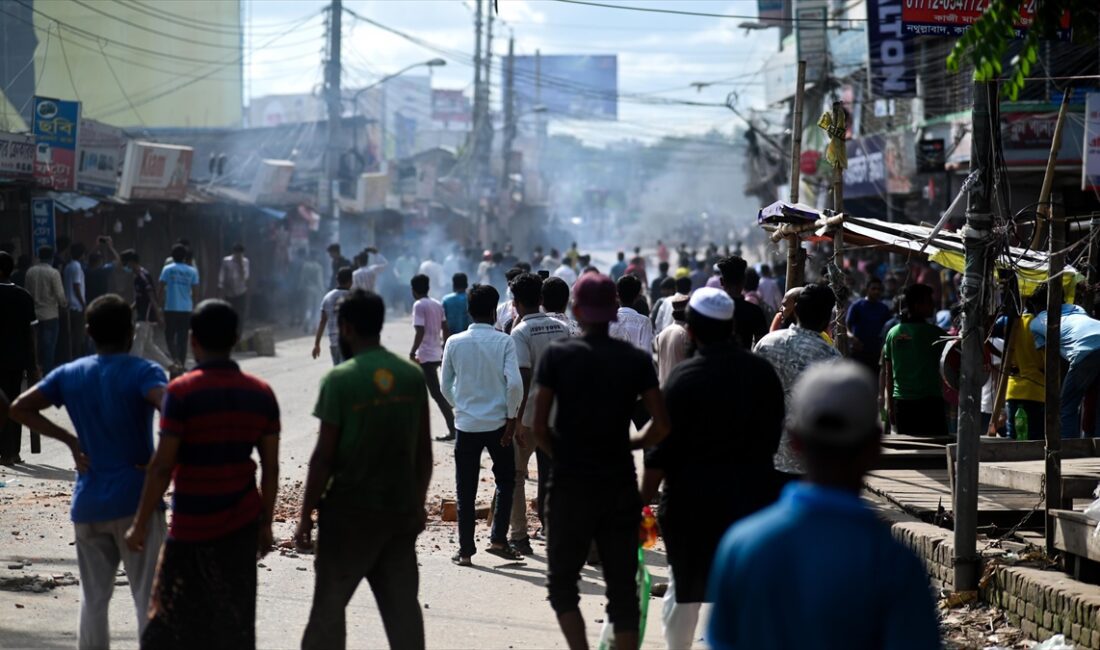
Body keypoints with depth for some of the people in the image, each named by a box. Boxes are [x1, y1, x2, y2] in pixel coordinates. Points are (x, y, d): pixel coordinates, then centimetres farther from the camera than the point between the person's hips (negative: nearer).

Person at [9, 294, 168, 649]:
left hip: (88, 503, 4)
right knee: (149, 598, 1)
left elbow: (20, 409, 5)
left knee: (93, 598, 13)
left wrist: (70, 440, 6)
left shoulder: (70, 374, 6)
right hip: (135, 499, -4)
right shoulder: (142, 372, -8)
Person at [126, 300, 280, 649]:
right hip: (243, 525, 4)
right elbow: (271, 467, 4)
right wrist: (266, 522, 14)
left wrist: (140, 525, -6)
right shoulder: (261, 394, 2)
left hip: (192, 528, -4)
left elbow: (162, 466, -13)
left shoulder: (182, 392, -12)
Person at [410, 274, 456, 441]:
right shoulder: (437, 304, 10)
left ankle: (452, 430, -13)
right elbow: (445, 329, 11)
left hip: (425, 355, -9)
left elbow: (420, 332, -20)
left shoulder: (419, 305, -12)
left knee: (437, 394, -9)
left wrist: (412, 353, -13)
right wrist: (445, 349, 19)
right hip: (437, 354, 9)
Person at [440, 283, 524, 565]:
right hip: (497, 423, -1)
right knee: (505, 479, 16)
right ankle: (497, 539, 7)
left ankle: (465, 550, 9)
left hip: (466, 424, 1)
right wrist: (512, 418, -3)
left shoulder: (454, 343, 0)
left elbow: (446, 387, 5)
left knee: (465, 489, 8)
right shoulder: (504, 341, -6)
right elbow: (514, 383, -14)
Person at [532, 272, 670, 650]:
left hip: (570, 484, -2)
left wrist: (561, 454, 9)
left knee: (562, 582, 11)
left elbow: (539, 427, -9)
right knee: (623, 588, 8)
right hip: (621, 487, 2)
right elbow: (661, 426, -5)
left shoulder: (557, 356, -5)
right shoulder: (637, 360, 0)